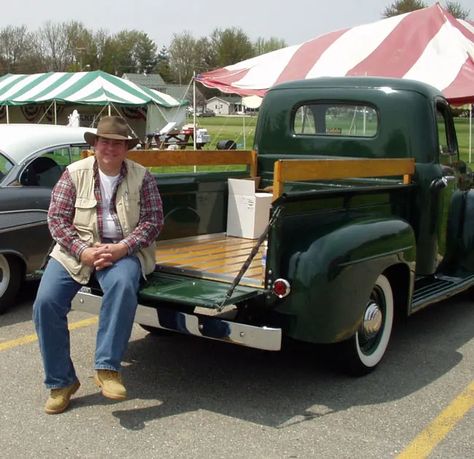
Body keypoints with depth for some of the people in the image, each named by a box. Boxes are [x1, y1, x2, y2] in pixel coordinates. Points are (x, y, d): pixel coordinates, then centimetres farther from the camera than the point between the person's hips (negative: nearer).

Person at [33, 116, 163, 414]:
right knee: (46, 302, -18)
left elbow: (153, 220, -2)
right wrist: (82, 251, -17)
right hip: (77, 249, 2)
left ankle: (107, 369, -25)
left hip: (123, 250, -1)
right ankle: (60, 382, -2)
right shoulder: (74, 174, 2)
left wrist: (121, 248, -18)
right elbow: (57, 218, -1)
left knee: (122, 286, -36)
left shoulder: (142, 177, 2)